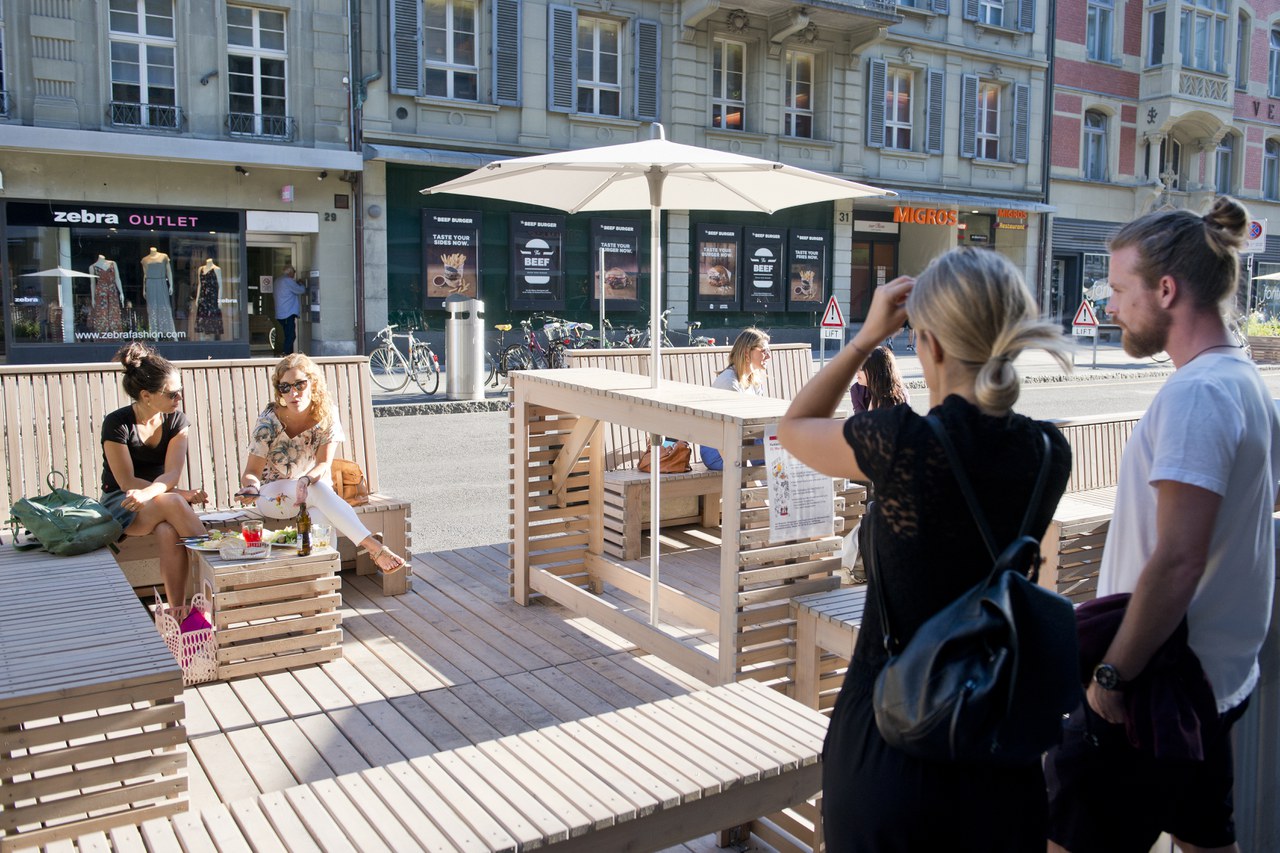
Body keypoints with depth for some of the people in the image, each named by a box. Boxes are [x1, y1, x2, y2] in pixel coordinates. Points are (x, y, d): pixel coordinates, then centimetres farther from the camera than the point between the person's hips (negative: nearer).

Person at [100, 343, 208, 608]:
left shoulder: (176, 421, -1)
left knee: (169, 533, -35)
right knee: (172, 502, -36)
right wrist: (180, 494, -22)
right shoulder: (117, 424, -13)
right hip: (120, 504, -2)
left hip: (160, 496, 3)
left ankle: (178, 611, -35)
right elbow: (127, 482, -14)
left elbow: (172, 474, -14)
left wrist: (146, 494, -36)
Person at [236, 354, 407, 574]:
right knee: (318, 489, -36)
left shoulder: (327, 415, -9)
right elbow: (252, 470, -11)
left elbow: (324, 464, -17)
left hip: (314, 496, 2)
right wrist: (250, 486, -35)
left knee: (324, 517, -37)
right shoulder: (269, 422, -15)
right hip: (271, 497, -2)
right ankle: (373, 547, -45)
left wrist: (306, 479, -39)